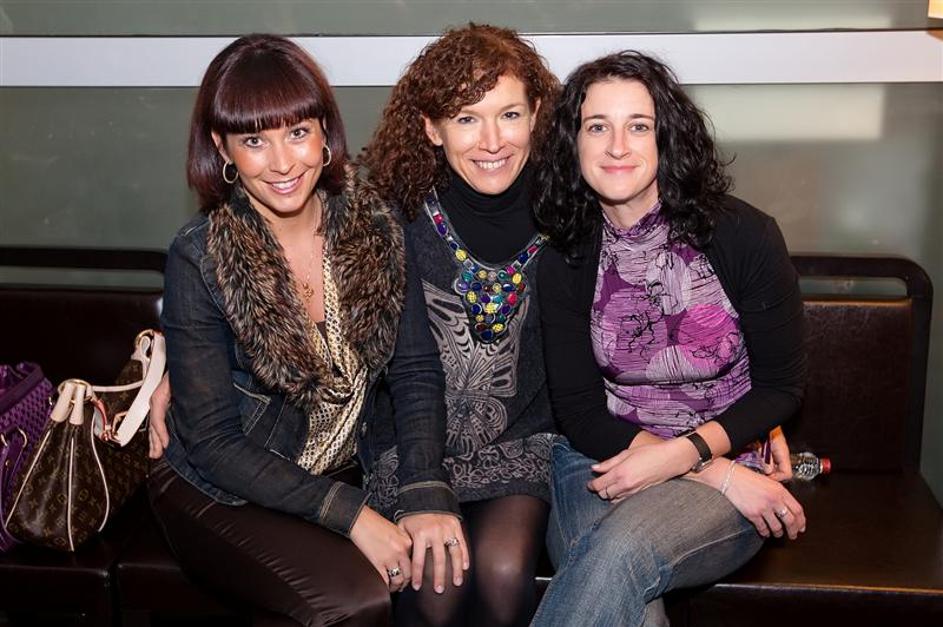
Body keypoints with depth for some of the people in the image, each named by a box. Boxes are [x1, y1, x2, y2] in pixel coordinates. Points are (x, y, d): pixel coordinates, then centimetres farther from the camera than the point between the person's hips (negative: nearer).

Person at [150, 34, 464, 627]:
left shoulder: (375, 226, -7)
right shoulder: (199, 259, -17)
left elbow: (416, 368, -3)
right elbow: (214, 441, -15)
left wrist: (426, 496, -17)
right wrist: (350, 513, -22)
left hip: (340, 474, 4)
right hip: (217, 493, -4)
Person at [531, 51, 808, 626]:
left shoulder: (745, 235, -8)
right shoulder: (565, 261, -1)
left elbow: (781, 387, -1)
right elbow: (580, 412, -2)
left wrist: (681, 454, -17)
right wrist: (722, 474, -13)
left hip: (732, 461, -1)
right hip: (602, 461, 1)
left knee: (621, 549, -33)